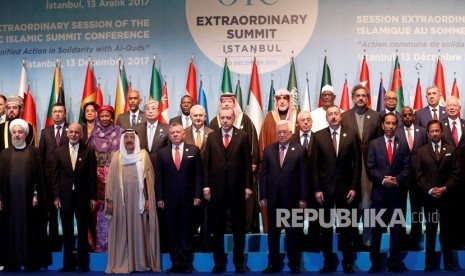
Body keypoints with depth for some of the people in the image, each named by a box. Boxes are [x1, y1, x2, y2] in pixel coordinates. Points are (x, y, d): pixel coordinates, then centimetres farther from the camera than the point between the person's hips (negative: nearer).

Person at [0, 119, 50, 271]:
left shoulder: (33, 152, 2)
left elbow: (38, 175, -1)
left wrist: (36, 195, -9)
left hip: (28, 197, -2)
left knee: (30, 228, 3)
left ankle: (32, 261, 10)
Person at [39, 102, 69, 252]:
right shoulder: (45, 131, 11)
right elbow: (41, 154, 10)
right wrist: (41, 174, 3)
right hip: (49, 175, 3)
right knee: (52, 210, 9)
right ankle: (54, 241, 19)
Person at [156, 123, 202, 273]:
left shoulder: (194, 150, 4)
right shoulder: (162, 152, 7)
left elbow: (198, 174, 2)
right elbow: (158, 177, 5)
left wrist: (198, 195, -5)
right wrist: (159, 197, -2)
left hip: (188, 198, -1)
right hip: (169, 199, 1)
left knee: (186, 231, 5)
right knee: (172, 232, 5)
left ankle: (186, 263, 12)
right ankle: (175, 263, 12)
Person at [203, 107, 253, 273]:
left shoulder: (242, 136, 1)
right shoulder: (212, 137, 6)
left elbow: (248, 162, 0)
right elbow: (206, 163, 5)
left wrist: (248, 186, -5)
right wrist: (206, 186, -1)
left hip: (237, 188, -1)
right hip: (217, 188, 2)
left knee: (239, 227, 7)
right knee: (217, 228, 8)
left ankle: (239, 262, 19)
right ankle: (219, 262, 19)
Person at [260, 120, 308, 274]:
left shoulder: (300, 150, -1)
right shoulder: (269, 150, 6)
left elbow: (304, 176, -3)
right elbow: (263, 174, 5)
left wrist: (303, 198, -7)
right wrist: (262, 196, 0)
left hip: (292, 198, -2)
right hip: (273, 198, 2)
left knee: (292, 232, 8)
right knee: (273, 232, 8)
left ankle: (294, 264, 19)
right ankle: (274, 263, 18)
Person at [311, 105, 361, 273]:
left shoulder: (351, 135, 1)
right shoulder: (318, 136, 0)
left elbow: (357, 163, 2)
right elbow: (314, 164, -1)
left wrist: (354, 187, -4)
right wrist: (316, 189, -6)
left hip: (345, 188, 0)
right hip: (325, 188, 0)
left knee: (347, 226, 8)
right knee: (326, 227, 7)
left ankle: (348, 262, 19)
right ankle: (329, 261, 17)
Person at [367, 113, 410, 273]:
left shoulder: (403, 145, 7)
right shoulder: (374, 144, 4)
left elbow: (407, 169, 2)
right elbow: (370, 167, -2)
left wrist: (397, 180, -15)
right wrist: (383, 180, -15)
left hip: (396, 192, 1)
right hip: (379, 192, -1)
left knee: (396, 228, 5)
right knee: (376, 228, 3)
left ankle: (394, 263, 14)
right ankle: (375, 263, 11)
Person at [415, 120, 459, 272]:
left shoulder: (451, 150, 7)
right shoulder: (422, 151, 6)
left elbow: (455, 174, 1)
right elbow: (419, 175, 0)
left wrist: (445, 189, -11)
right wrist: (429, 190, -12)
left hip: (446, 196, 0)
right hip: (429, 197, 0)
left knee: (446, 231, 5)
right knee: (430, 231, 6)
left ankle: (448, 263, 13)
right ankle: (429, 263, 11)